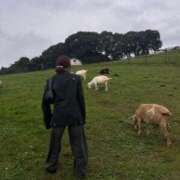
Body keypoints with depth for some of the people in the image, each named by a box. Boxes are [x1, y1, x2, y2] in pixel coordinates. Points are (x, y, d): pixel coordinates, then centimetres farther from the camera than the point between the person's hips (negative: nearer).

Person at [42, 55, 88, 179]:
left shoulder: (51, 80, 3)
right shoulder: (76, 78, -1)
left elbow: (45, 102, 2)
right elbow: (81, 99, -2)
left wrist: (48, 120, 11)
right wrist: (83, 118, 7)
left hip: (58, 117, 2)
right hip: (75, 116, -1)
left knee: (55, 141, 22)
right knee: (78, 142, 14)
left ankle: (52, 166, 37)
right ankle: (81, 170, 22)